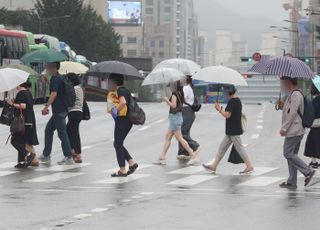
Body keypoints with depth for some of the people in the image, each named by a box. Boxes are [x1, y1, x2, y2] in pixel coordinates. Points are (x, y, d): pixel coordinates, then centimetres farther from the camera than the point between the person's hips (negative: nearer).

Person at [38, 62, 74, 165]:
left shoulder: (55, 78, -13)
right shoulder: (60, 77, 17)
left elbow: (54, 94, -22)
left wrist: (46, 106, -20)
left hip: (59, 110, -10)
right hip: (60, 110, 10)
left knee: (62, 133, -7)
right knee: (48, 130, 16)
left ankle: (68, 157, -6)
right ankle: (46, 155, 20)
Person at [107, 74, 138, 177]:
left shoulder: (120, 91, -14)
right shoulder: (125, 90, 15)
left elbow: (123, 102, -32)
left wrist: (116, 111, -23)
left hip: (122, 120, -10)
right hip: (127, 121, 10)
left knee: (118, 144, -2)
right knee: (118, 144, 16)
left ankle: (122, 170, 1)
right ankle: (132, 163, 13)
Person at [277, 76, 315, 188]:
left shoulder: (295, 94, -13)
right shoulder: (292, 94, 19)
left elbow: (293, 113, -20)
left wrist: (284, 128, -20)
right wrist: (283, 106, 10)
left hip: (294, 131, -10)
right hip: (296, 131, 10)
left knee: (288, 154, -10)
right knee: (291, 154, 9)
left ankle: (307, 171, -11)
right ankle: (291, 182, 10)